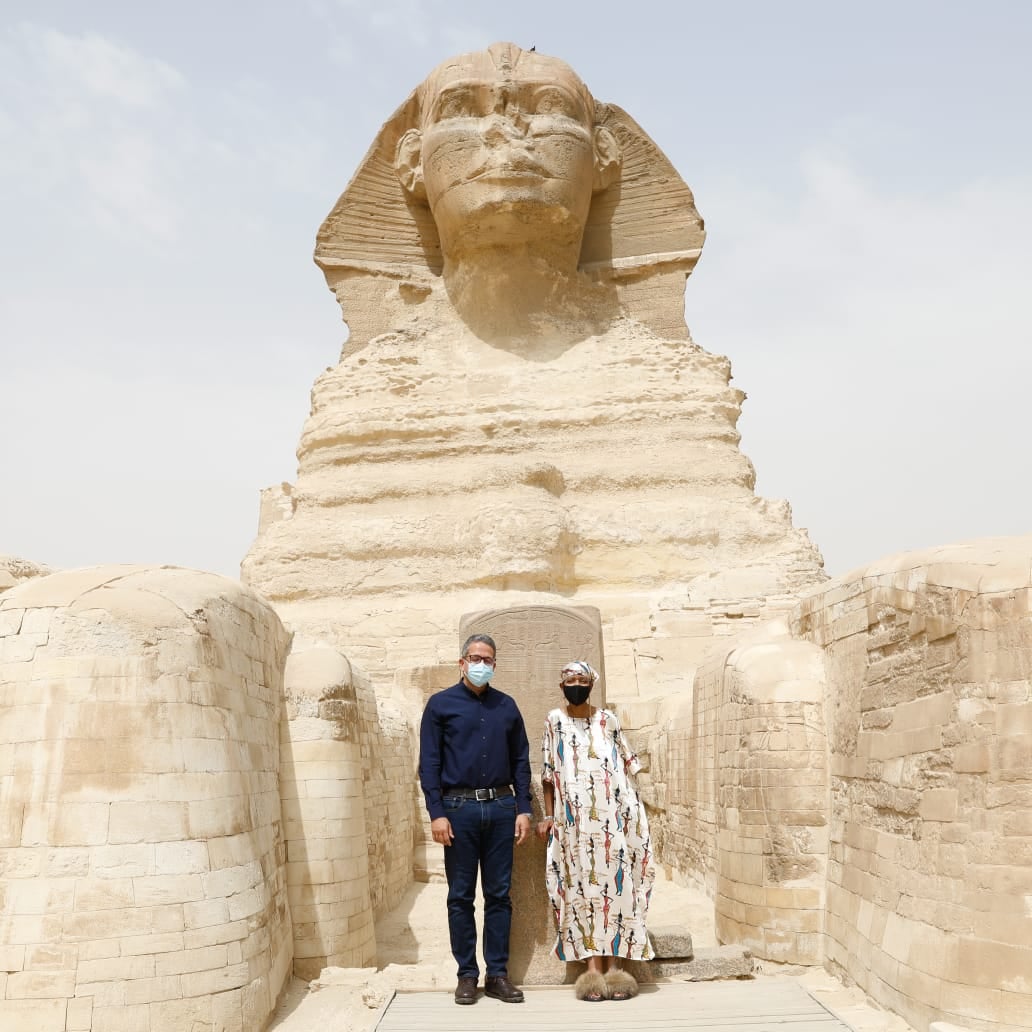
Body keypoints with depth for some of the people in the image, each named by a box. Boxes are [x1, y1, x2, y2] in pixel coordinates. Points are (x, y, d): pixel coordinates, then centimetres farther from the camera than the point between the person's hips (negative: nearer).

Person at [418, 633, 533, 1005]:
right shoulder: (440, 704, 2)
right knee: (461, 896, 4)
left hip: (501, 807, 3)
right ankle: (467, 974, 14)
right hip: (459, 807, -2)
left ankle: (498, 974, 14)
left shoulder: (506, 706, 11)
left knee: (499, 894, 6)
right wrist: (437, 813, -9)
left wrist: (523, 809, 3)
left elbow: (521, 761, 11)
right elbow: (429, 763, -1)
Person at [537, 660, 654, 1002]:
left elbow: (627, 766, 11)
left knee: (614, 883, -3)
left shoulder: (608, 720, 8)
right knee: (582, 886, -4)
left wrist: (631, 808, 5)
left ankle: (614, 964, 1)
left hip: (612, 816, 1)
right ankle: (593, 967, -2)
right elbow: (548, 774, 7)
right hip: (574, 820, -1)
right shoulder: (554, 722, 6)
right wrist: (548, 815, 1)